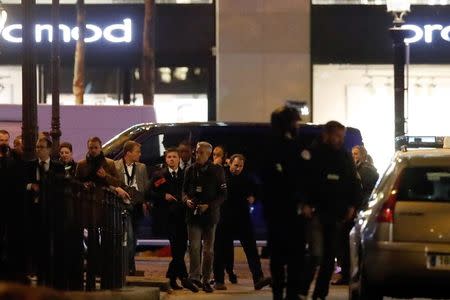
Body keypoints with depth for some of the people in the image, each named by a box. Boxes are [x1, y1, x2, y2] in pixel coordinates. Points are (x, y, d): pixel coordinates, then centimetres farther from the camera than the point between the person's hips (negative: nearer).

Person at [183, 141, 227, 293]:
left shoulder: (216, 171, -1)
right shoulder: (190, 170, 6)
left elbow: (223, 194, -1)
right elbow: (184, 190, 15)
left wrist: (209, 205, -13)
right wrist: (187, 200, -8)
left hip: (210, 214, -1)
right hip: (193, 214, 1)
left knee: (208, 249, 6)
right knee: (194, 246, -12)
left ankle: (206, 279, 15)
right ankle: (194, 276, -15)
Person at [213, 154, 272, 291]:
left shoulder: (246, 179, 9)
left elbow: (253, 191, 24)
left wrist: (252, 198, 4)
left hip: (243, 218, 3)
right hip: (225, 219, -3)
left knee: (251, 248, -5)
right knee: (222, 250, 4)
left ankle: (258, 279, -10)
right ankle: (219, 281, 14)